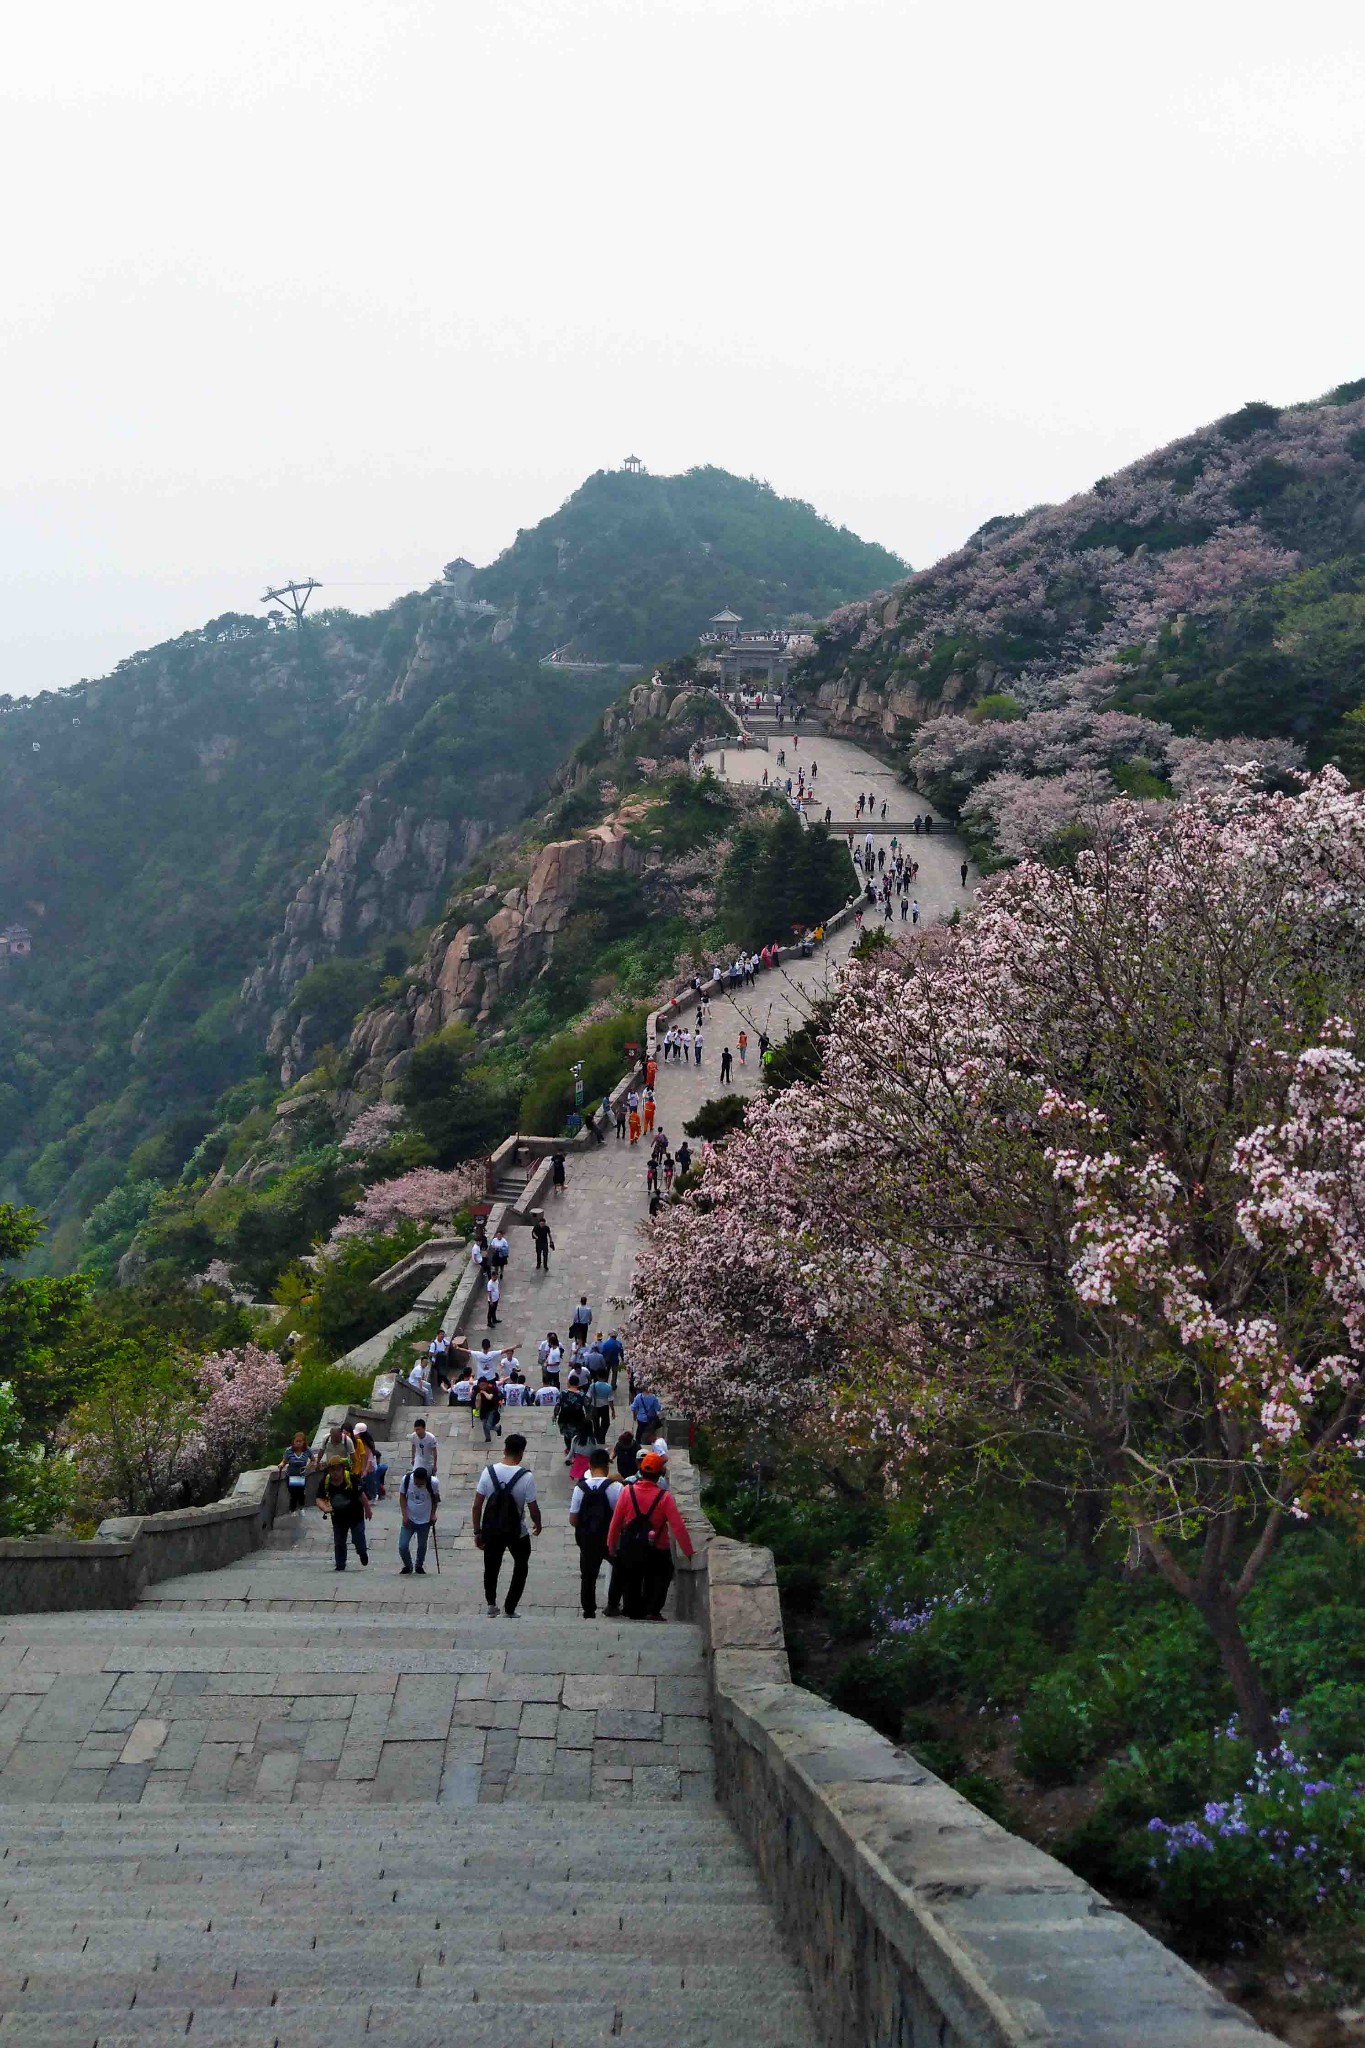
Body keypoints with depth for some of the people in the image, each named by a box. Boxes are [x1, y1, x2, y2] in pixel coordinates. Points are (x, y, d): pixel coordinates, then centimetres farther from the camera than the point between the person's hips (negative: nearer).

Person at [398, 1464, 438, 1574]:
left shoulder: (432, 1482, -21)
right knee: (402, 1546, -4)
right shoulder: (406, 1479, -19)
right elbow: (402, 1497, -5)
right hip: (409, 1519, 0)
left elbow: (435, 1498, -1)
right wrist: (405, 1515, -10)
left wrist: (433, 1514, 0)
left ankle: (420, 1566, 36)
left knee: (422, 1546, 12)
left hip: (425, 1520, 0)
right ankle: (408, 1566, 22)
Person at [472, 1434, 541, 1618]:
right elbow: (533, 1508, -13)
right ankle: (509, 1611, 19)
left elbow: (477, 1505, -7)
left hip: (491, 1530, 2)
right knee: (521, 1568, 21)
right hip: (517, 1532, -2)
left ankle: (491, 1604, 26)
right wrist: (537, 1525, 8)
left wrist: (477, 1532, 4)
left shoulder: (488, 1472, -11)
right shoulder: (526, 1477, -19)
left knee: (491, 1567, 24)